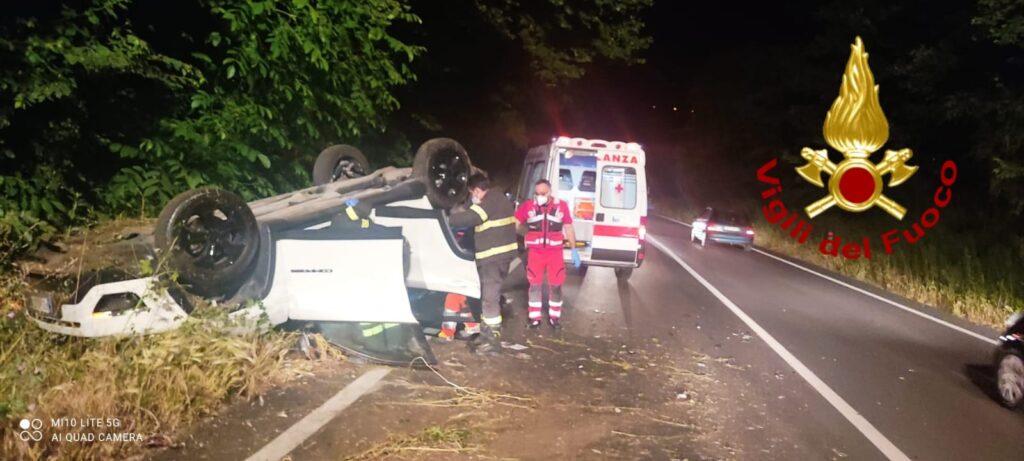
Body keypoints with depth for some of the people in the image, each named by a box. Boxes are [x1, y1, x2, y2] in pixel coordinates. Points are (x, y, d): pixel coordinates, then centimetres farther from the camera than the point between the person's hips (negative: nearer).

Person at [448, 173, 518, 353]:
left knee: (489, 297, -6)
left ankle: (493, 339, -3)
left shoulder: (488, 203, -15)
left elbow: (468, 218, -26)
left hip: (493, 255, -10)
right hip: (504, 253, 10)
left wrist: (448, 220, -11)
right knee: (490, 295, 17)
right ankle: (487, 333, 24)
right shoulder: (501, 200, 17)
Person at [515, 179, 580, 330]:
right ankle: (535, 317, 20)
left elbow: (569, 229, 5)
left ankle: (554, 316, 21)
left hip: (555, 252, 0)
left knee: (555, 285, 6)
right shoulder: (528, 205, -5)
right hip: (535, 252, 0)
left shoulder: (561, 206, -3)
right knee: (535, 284, 8)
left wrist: (574, 250, 5)